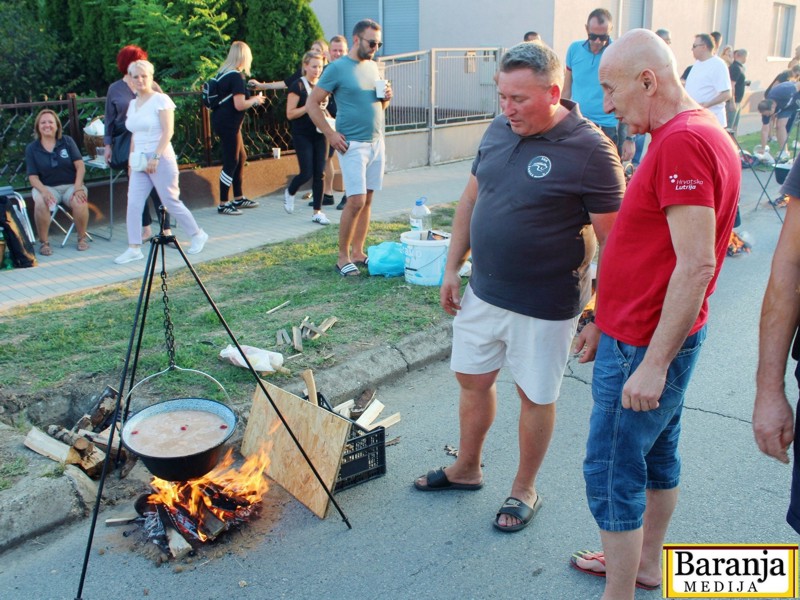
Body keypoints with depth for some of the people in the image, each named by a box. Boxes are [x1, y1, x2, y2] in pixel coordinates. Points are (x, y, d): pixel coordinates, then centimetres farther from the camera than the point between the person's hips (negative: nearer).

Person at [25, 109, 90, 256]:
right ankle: (44, 242, -14)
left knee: (79, 202, -33)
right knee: (40, 203, -33)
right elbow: (33, 177, -2)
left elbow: (80, 166, -4)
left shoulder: (67, 141, 3)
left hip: (70, 184, 0)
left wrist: (78, 188, -19)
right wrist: (44, 191, -23)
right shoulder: (31, 149, 4)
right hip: (46, 187, 0)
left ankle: (82, 238, -7)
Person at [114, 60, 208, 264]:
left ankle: (198, 235, 18)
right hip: (140, 161, 6)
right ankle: (134, 249, 1)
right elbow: (134, 135, 19)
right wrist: (131, 160, 12)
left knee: (171, 202, 0)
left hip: (160, 159, -6)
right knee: (133, 204, -3)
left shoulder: (160, 100, -7)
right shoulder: (133, 104, 14)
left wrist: (155, 157, -20)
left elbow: (168, 131, -14)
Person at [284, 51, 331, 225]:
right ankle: (289, 193, 24)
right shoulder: (298, 86, -7)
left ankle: (317, 212, 8)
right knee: (307, 173, -8)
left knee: (319, 173, 1)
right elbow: (290, 114, -10)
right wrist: (307, 107, -21)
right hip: (302, 135, -5)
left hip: (320, 134, 5)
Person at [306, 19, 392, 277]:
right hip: (353, 145, -7)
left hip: (377, 142, 7)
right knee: (356, 201, -11)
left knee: (367, 200, 8)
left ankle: (358, 251, 17)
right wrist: (331, 134, -12)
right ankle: (343, 257, 1)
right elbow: (312, 104, -6)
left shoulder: (373, 66, 13)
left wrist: (386, 98, 0)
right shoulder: (337, 68, -7)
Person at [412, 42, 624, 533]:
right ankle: (466, 469, 41)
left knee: (535, 396, 11)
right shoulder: (498, 131, 2)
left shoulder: (590, 150, -19)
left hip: (544, 304, -6)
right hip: (483, 291, 7)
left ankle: (525, 490, 33)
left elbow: (612, 238, -16)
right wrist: (453, 267, 9)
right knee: (473, 379, 18)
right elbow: (470, 200, 11)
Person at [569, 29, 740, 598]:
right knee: (657, 453, 22)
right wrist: (606, 323, 19)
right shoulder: (698, 133, 12)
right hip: (659, 335, 10)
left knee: (612, 471, 1)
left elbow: (697, 264, -27)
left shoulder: (683, 142, -21)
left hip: (643, 346, -10)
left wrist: (653, 362, -25)